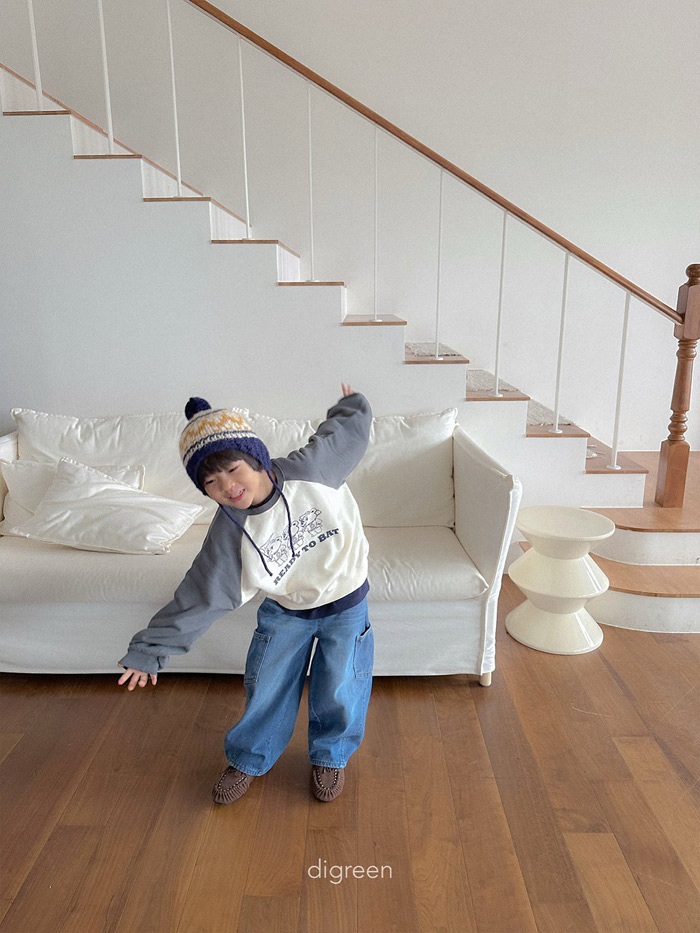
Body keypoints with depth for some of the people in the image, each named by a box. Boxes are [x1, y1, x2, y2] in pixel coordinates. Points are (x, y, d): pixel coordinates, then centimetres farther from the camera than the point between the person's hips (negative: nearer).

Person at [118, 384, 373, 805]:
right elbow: (198, 597, -14)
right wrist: (149, 650, -10)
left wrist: (351, 405, 15)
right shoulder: (229, 535, -21)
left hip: (345, 602, -1)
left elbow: (350, 427, -9)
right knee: (266, 687, 13)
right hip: (285, 611, 1)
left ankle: (331, 755, 41)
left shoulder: (310, 469, -26)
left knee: (339, 689, 11)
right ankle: (249, 759, 42)